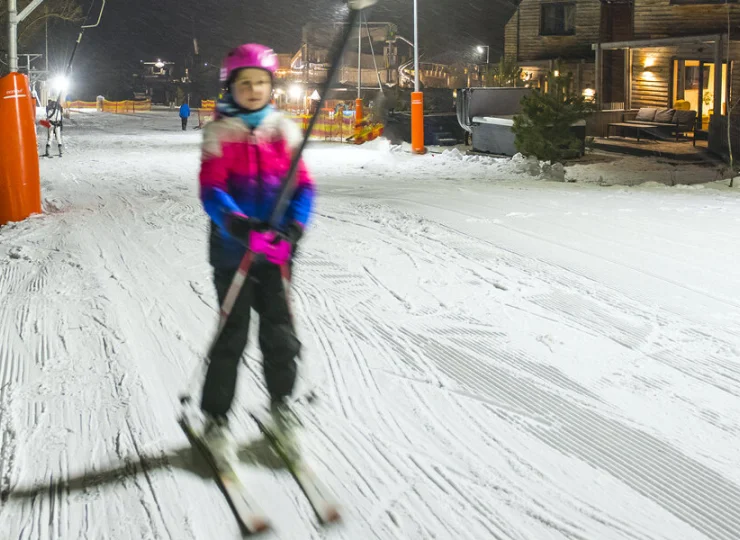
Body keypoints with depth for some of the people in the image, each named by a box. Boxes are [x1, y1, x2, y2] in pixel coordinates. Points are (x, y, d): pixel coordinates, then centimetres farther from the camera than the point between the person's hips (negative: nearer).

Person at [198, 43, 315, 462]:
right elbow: (211, 189, -10)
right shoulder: (220, 133, -1)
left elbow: (303, 185, 1)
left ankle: (281, 402, 29)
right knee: (233, 334, 1)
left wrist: (293, 230, -16)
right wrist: (238, 224, -29)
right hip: (233, 249, -2)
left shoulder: (285, 130, 6)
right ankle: (216, 416, 17)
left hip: (276, 249, 2)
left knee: (279, 330, 6)